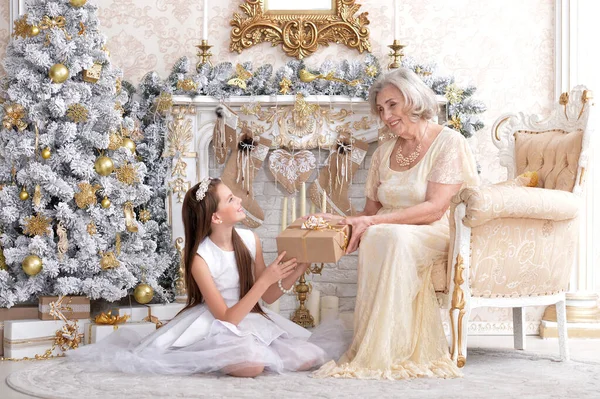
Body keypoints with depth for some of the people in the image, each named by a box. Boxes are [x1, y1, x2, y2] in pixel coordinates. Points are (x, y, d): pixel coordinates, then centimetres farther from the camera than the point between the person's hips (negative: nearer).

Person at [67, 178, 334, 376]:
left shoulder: (250, 240, -3)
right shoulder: (200, 258, -17)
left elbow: (268, 296, 7)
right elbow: (227, 318, -20)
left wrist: (296, 272, -11)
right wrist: (265, 279, -26)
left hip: (252, 322, 6)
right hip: (214, 328, -6)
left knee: (311, 357, -12)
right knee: (251, 365, -36)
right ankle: (201, 358, -8)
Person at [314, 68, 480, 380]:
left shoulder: (449, 143, -3)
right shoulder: (383, 153, 16)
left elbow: (435, 209, -15)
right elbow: (372, 209, 14)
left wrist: (372, 222, -22)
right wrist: (352, 223, -9)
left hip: (436, 235, -5)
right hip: (388, 235, 5)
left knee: (389, 237, -35)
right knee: (373, 238, -30)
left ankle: (377, 357, -34)